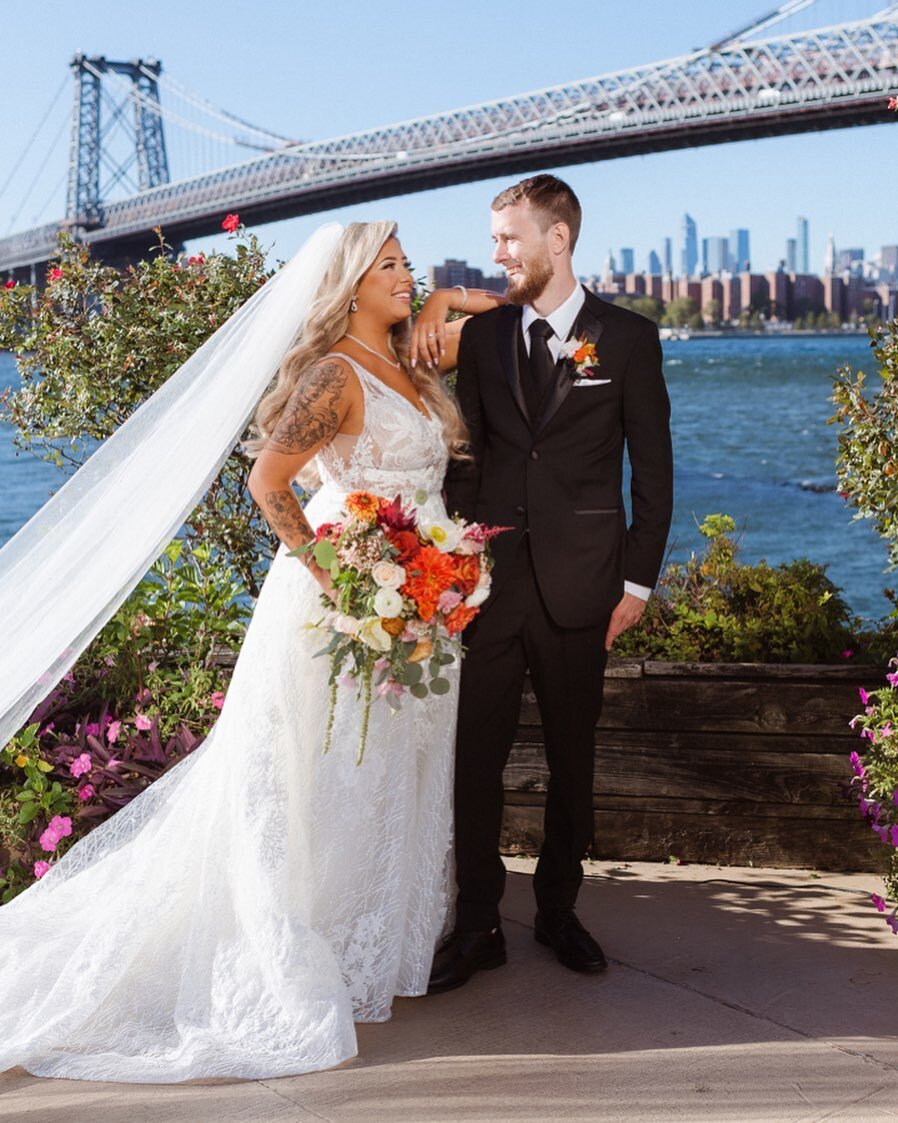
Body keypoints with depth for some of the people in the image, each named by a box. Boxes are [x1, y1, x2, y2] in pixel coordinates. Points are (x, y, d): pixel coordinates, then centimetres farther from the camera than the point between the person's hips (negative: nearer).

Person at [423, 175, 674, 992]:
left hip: (579, 585, -2)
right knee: (475, 756, 2)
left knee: (573, 757, 10)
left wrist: (638, 580, -3)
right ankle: (477, 924, 13)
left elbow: (652, 466, 1)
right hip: (486, 579, 2)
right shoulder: (482, 335, 9)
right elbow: (465, 457, 10)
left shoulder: (627, 337, 0)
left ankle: (559, 909, 26)